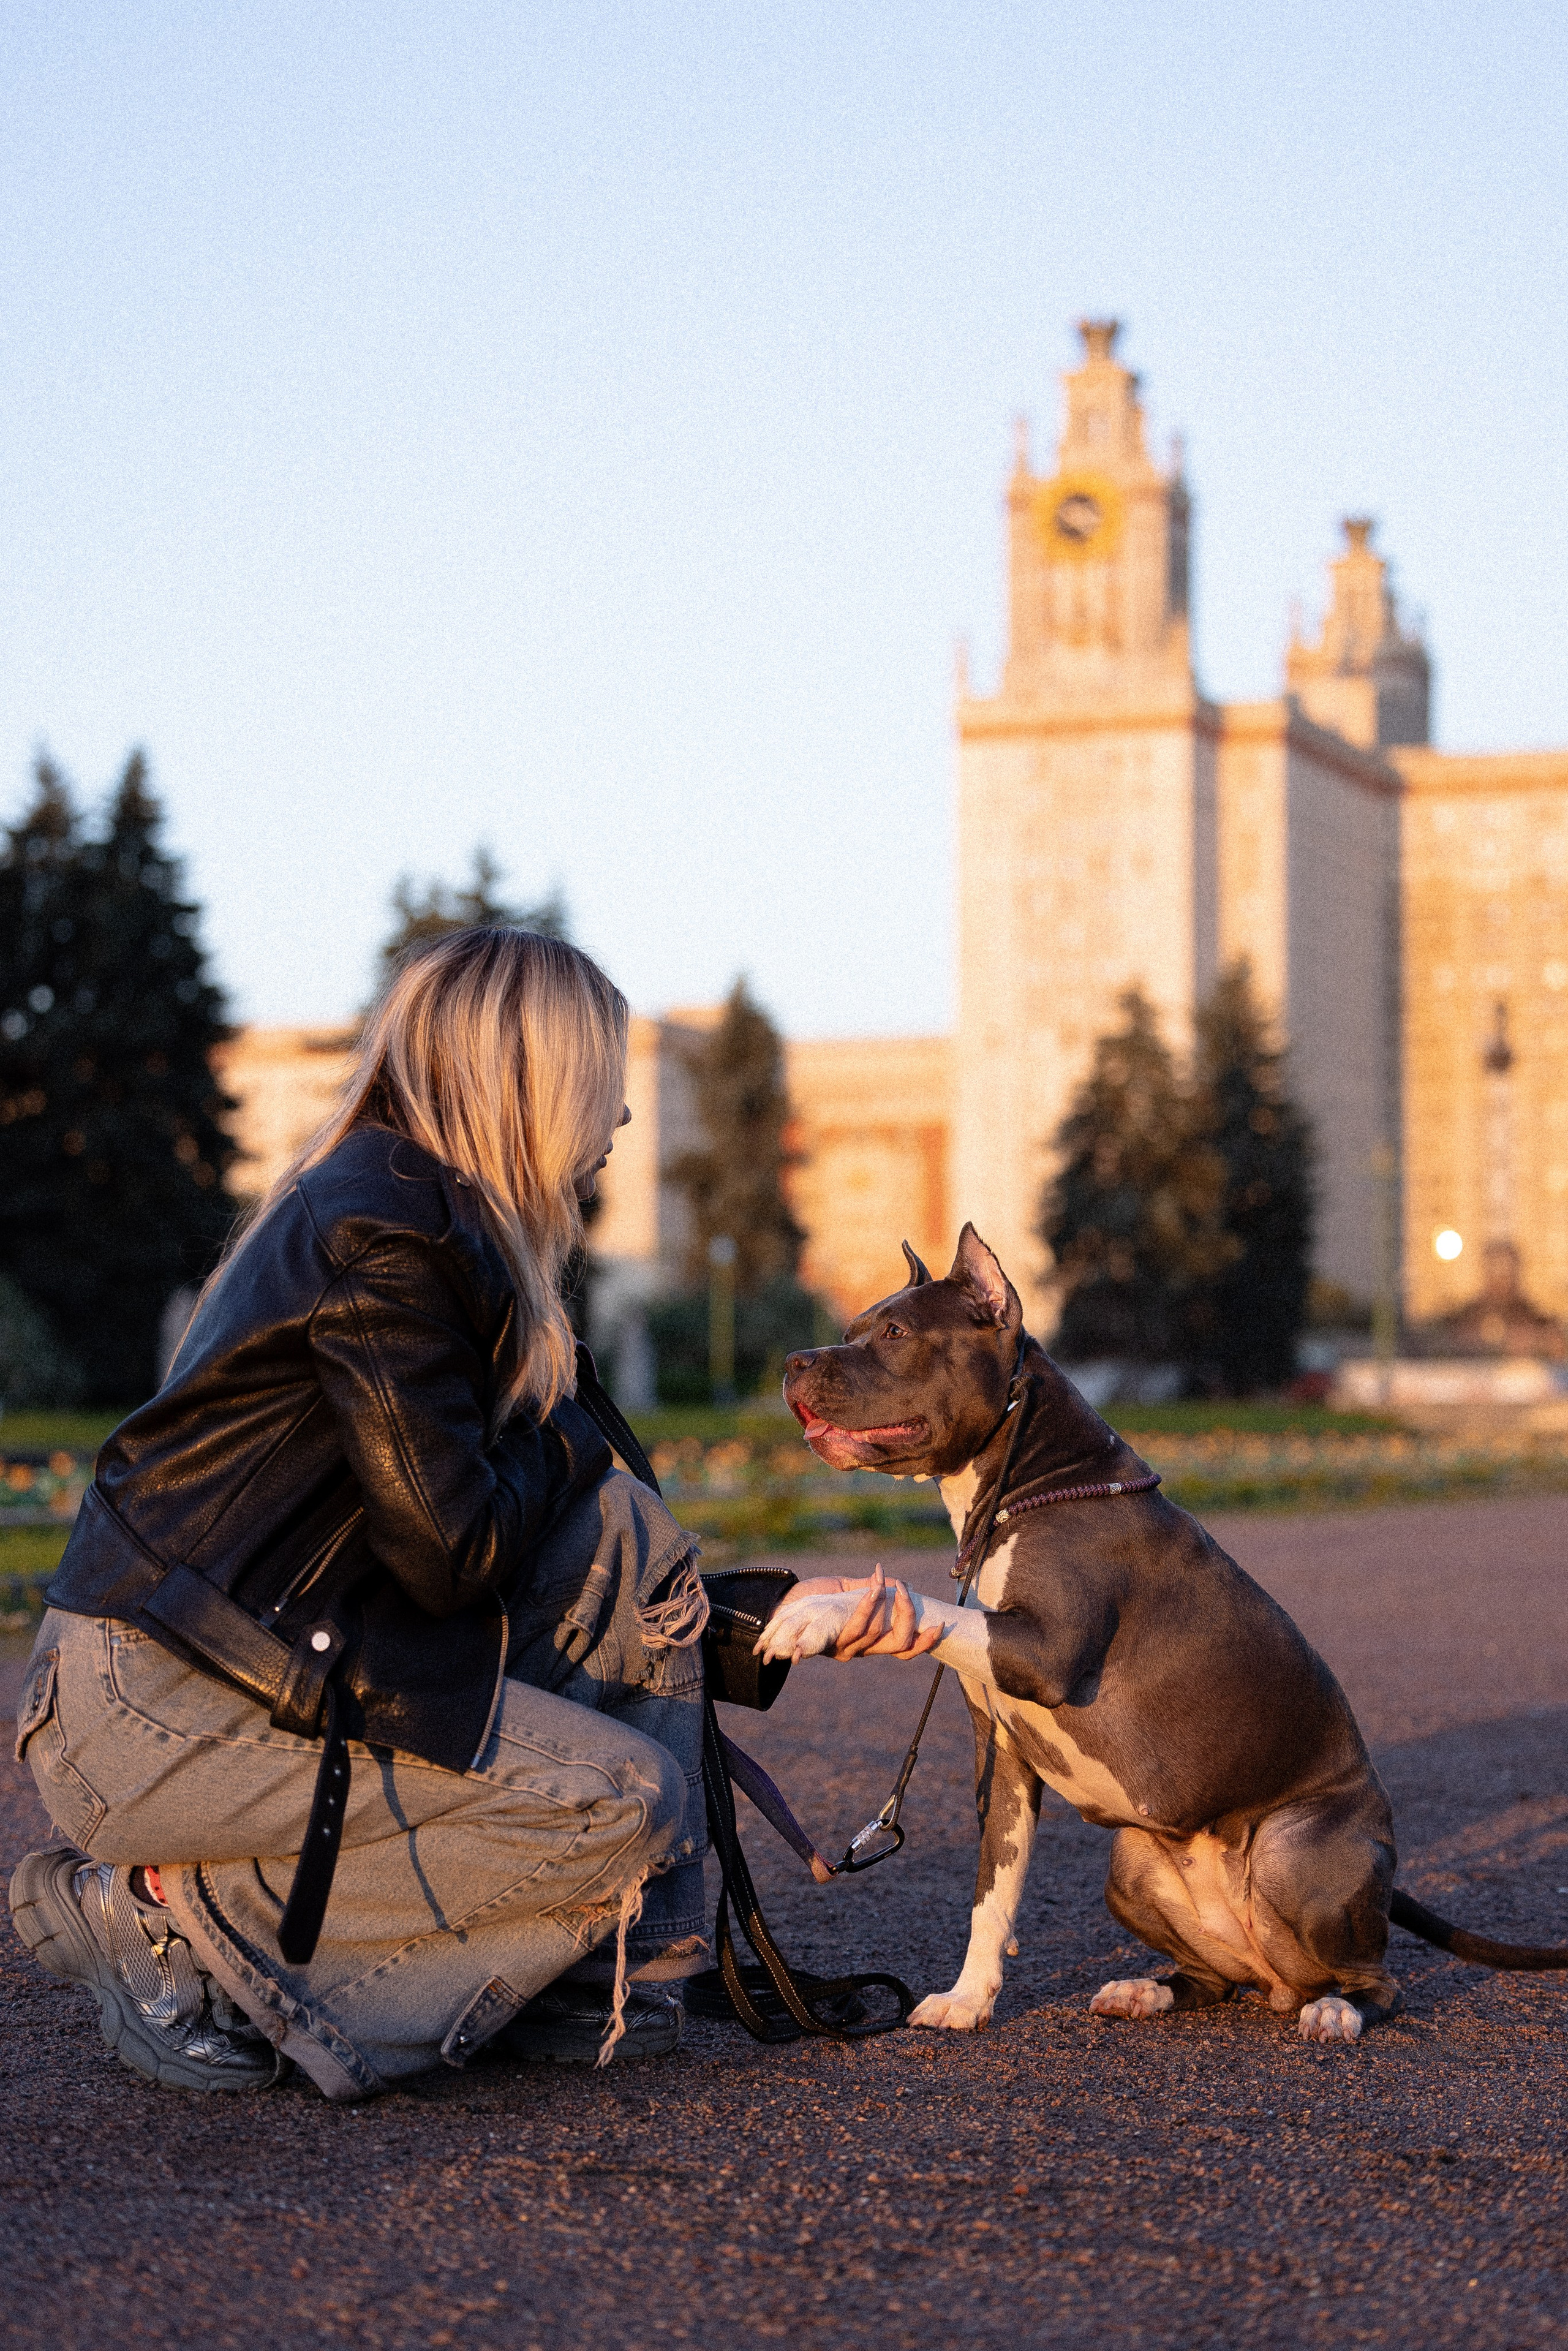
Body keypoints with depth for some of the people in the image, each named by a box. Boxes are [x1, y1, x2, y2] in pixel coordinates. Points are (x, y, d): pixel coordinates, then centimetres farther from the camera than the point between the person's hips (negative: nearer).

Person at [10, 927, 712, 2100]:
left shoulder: (407, 1201, 15)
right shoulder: (389, 1236, -16)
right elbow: (453, 1554, -18)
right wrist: (570, 1442, 1)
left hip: (273, 1656, 10)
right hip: (158, 1707, -10)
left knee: (630, 1546, 5)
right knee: (632, 1804, -14)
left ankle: (607, 1978, 7)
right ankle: (180, 1916, -8)